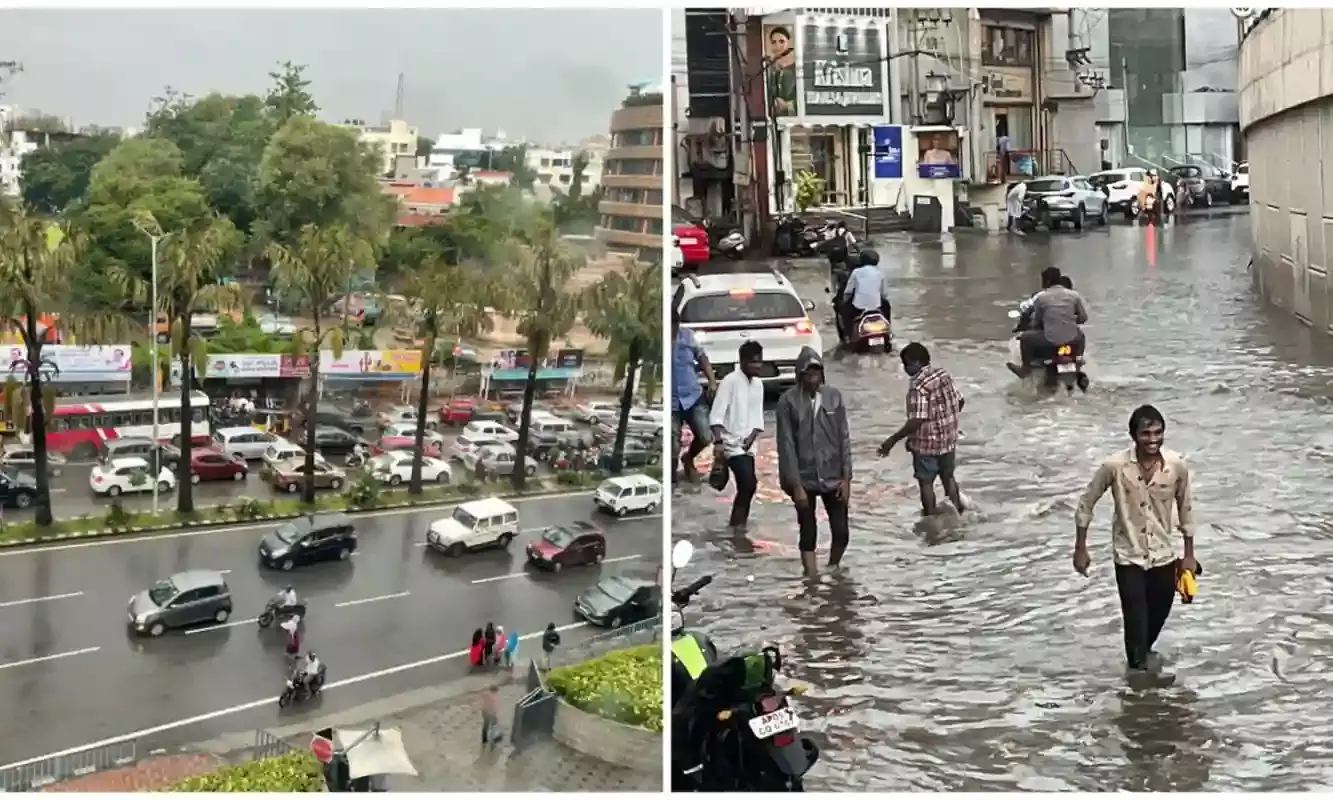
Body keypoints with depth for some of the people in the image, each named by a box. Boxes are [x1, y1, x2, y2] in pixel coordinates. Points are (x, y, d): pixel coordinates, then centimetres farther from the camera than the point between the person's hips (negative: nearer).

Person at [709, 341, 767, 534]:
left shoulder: (758, 384, 9)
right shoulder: (730, 380, -12)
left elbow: (757, 417, 11)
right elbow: (717, 414, -16)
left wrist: (751, 438, -6)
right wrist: (718, 442, -25)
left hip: (748, 445, 7)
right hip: (731, 443, -7)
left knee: (746, 485, 8)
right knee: (748, 483, -16)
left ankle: (737, 523, 20)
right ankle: (738, 522, -5)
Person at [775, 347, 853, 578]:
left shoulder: (834, 397, 1)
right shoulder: (788, 401, -9)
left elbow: (844, 439, 3)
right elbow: (786, 446, -9)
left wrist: (846, 477, -2)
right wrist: (795, 485, -13)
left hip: (834, 478, 3)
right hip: (804, 480, -3)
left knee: (841, 533, 4)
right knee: (808, 535, 3)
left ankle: (832, 571, 31)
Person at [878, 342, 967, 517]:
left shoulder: (918, 386, -24)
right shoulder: (944, 374, 1)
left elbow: (916, 421, -28)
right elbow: (959, 402, 9)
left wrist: (893, 440, -23)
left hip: (927, 443, -7)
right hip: (948, 438, 7)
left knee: (926, 482, 8)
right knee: (948, 476, 21)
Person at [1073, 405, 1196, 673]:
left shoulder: (1177, 466, -14)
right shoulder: (1115, 466, -21)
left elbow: (1185, 508, 3)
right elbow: (1086, 503, -7)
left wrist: (1189, 554, 7)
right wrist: (1080, 549, -4)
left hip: (1164, 555, 3)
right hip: (1128, 556, -3)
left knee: (1159, 614, 20)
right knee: (1136, 619, -3)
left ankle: (1144, 652, 49)